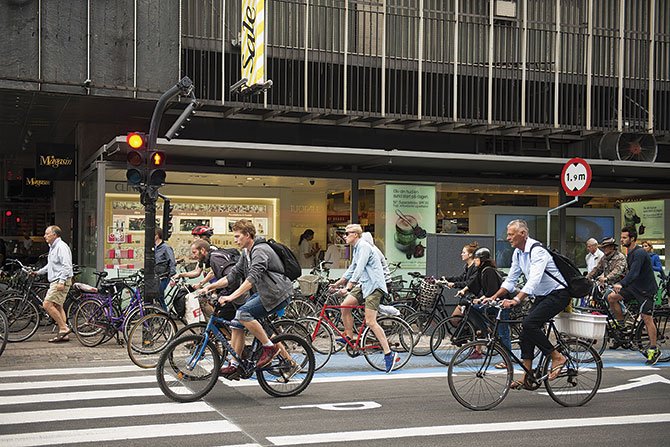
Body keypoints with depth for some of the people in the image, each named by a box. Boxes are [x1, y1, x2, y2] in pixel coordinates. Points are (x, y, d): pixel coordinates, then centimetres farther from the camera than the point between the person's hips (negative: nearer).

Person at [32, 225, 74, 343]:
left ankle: (64, 328, -12)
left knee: (47, 304, -15)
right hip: (55, 281, 11)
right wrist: (38, 272, 32)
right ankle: (63, 335, 11)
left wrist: (62, 281, -26)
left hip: (60, 281, -11)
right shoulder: (53, 247, 20)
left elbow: (66, 266, -22)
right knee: (58, 307, 10)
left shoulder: (61, 247, -14)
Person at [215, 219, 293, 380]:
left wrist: (231, 297, -36)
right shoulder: (246, 253, 15)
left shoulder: (260, 250, -17)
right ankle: (234, 366, 6)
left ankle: (269, 347, -13)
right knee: (237, 324, 1)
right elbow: (234, 274, 15)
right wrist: (210, 287, 5)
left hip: (276, 293, -10)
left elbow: (253, 277, -29)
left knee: (243, 313, -26)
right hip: (262, 293, 10)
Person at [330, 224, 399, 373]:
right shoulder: (356, 249, 18)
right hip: (364, 285, 9)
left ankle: (389, 354, -12)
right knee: (345, 306, -1)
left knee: (370, 322, -15)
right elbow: (352, 270, 27)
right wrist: (337, 284, 23)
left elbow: (359, 269, -24)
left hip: (374, 285, -9)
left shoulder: (364, 247, -14)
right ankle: (349, 337, 13)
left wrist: (347, 287, -30)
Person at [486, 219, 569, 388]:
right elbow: (510, 280, 11)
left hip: (557, 294, -9)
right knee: (526, 329, 0)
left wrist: (516, 300, -45)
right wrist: (494, 297, -1)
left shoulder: (537, 251, -23)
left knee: (529, 323, -24)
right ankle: (527, 377, 3)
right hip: (541, 296, 9)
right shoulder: (517, 253, 5)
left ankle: (557, 357, -10)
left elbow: (534, 280, -35)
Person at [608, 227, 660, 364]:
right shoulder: (630, 253, 10)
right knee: (611, 297, -7)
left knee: (647, 318, -8)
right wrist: (620, 283, 18)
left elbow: (634, 273, -33)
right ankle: (621, 324, 8)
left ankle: (654, 349, 0)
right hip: (634, 286, 8)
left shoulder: (639, 253, -20)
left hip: (646, 289, -8)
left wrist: (621, 284, -44)